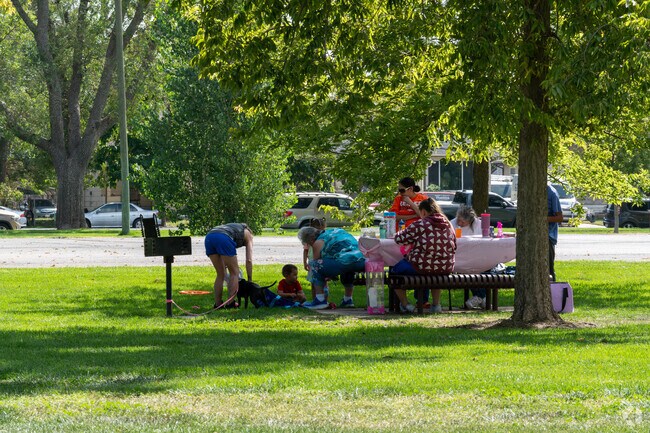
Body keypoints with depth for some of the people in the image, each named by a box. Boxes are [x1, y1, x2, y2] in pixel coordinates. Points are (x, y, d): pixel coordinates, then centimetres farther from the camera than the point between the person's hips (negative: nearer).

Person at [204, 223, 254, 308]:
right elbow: (249, 260, 16)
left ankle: (217, 303, 15)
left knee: (220, 274, 19)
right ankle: (230, 303, 2)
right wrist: (250, 280, 20)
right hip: (223, 238, -6)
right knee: (234, 273, 9)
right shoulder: (248, 234, 26)